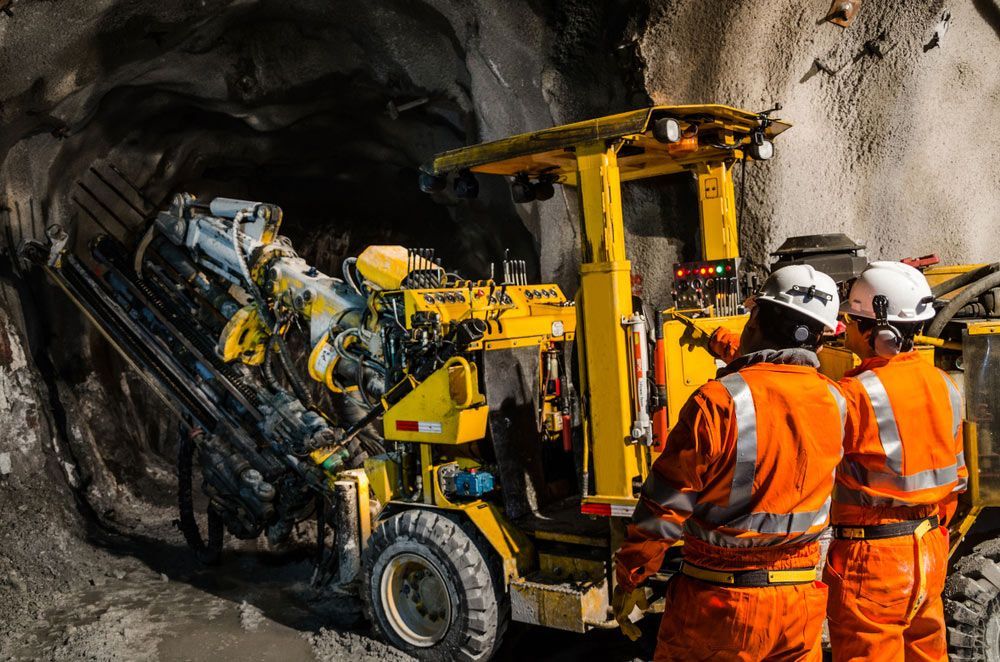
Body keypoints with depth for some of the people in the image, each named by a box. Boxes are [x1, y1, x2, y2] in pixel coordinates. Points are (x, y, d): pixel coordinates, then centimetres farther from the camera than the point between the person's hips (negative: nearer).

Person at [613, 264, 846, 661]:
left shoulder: (718, 403, -20)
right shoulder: (835, 404, -4)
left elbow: (666, 504, -16)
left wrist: (630, 578, -4)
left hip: (720, 601, -4)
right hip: (801, 601, 5)